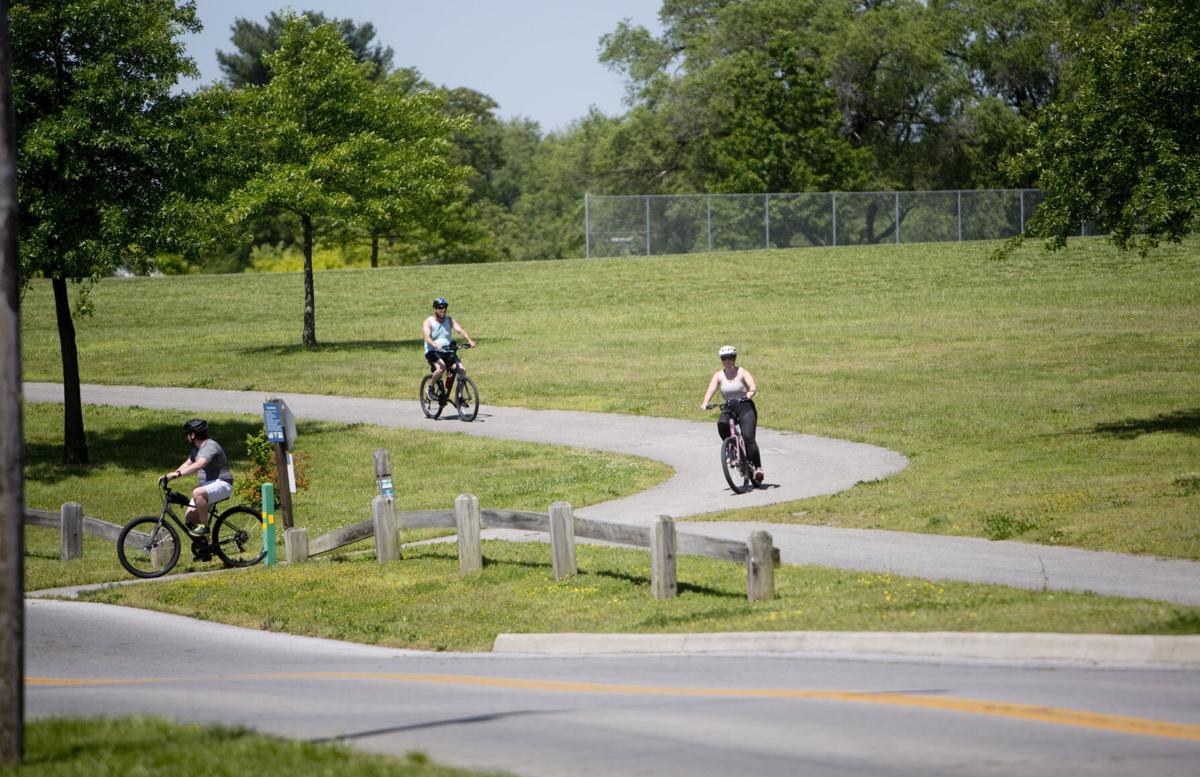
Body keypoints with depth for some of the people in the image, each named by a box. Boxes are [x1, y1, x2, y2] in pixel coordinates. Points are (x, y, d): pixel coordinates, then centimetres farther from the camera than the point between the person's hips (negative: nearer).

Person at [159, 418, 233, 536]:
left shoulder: (210, 446, -19)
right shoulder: (197, 448, 14)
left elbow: (199, 465, -34)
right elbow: (187, 464, 16)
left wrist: (178, 473, -40)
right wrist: (169, 476, 3)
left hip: (221, 483, -10)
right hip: (207, 485, 10)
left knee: (197, 493, -37)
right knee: (190, 517, 1)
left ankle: (204, 526, -25)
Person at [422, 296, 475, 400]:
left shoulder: (449, 320, 6)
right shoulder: (429, 322, -6)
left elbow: (460, 330, -8)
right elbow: (426, 336, -23)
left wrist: (469, 340, -27)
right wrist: (435, 344, -44)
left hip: (447, 352, 4)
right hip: (432, 352, -4)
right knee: (441, 367, -34)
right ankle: (430, 387, -8)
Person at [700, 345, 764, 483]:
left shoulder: (742, 373, -4)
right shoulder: (719, 375, 5)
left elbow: (753, 386, -21)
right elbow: (711, 389, -9)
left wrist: (751, 392, -45)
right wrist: (705, 403, -28)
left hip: (746, 407, -3)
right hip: (729, 408, 3)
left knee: (748, 437, -20)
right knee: (722, 424, -31)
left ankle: (757, 467, -13)